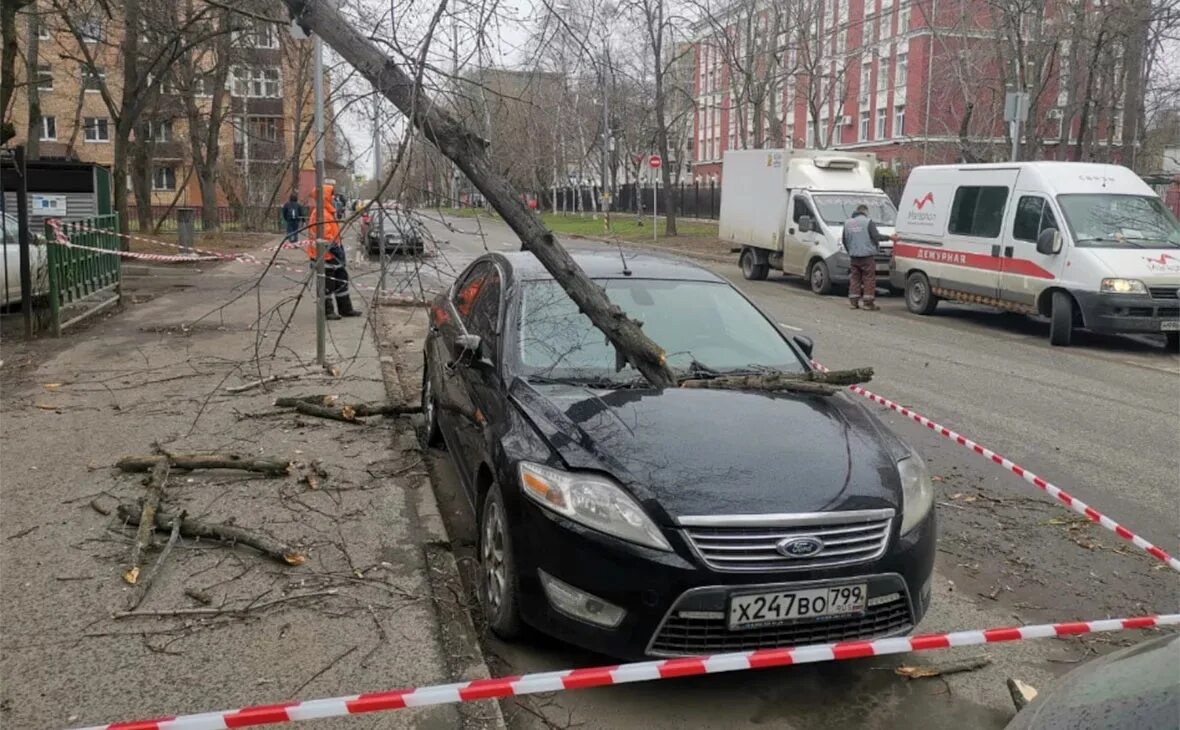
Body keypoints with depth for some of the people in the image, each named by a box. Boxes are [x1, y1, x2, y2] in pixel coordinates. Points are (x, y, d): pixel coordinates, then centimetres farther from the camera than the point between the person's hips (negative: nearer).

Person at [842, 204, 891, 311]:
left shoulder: (848, 223, 10)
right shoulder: (868, 222, -9)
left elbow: (845, 241, 15)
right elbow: (876, 236, -16)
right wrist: (888, 237, -5)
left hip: (854, 257, 5)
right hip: (867, 257, -5)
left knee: (854, 279, 11)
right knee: (869, 279, 0)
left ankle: (853, 302, 10)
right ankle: (868, 303, -2)